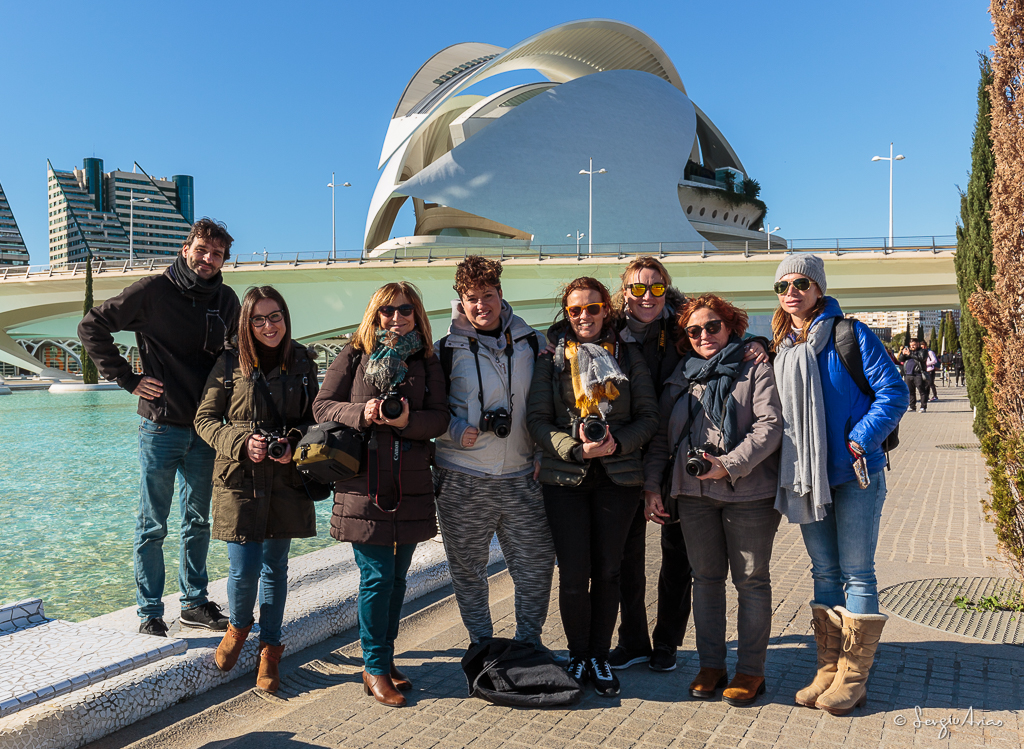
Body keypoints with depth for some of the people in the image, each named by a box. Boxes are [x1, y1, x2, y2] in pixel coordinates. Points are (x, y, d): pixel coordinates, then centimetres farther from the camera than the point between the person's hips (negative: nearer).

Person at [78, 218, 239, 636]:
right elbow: (91, 327, -5)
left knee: (198, 521, 14)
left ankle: (195, 603, 27)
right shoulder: (153, 291, -9)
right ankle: (150, 614, 15)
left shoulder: (227, 300, 6)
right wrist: (128, 379, -9)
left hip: (204, 428, 5)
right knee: (152, 527, 4)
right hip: (161, 427, -5)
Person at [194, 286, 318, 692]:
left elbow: (315, 418, 9)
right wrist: (241, 443, -16)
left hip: (286, 481, 2)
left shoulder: (302, 362, 3)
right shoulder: (230, 365, -3)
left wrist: (293, 442, -11)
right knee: (243, 570, -4)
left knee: (275, 567, 10)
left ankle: (270, 648, 26)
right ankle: (238, 626, 29)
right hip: (239, 480, -2)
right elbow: (205, 419, 1)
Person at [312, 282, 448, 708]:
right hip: (363, 485, -3)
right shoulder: (353, 358, 3)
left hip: (411, 488, 3)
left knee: (397, 577, 10)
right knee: (377, 577, -4)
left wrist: (407, 420, -18)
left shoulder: (427, 363, 8)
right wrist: (360, 413, -16)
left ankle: (382, 659, 26)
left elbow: (440, 418, 1)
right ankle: (375, 668, 10)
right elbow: (321, 407, 1)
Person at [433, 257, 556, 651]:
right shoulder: (447, 348, -1)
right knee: (468, 570, 9)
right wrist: (455, 431, -14)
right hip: (462, 479, -2)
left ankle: (529, 643, 27)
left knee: (537, 563, 6)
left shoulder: (529, 341, 6)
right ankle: (482, 645, 29)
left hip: (521, 476, 2)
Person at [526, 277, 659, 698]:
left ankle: (599, 656, 22)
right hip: (564, 478, -1)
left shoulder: (628, 356, 9)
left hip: (618, 477, 1)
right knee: (574, 573, -1)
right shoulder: (552, 359, 7)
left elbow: (649, 416, 6)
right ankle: (577, 655, 19)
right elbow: (537, 418, 0)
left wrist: (618, 442, -12)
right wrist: (575, 448, -14)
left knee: (607, 571, 6)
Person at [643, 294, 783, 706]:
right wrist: (651, 484, 6)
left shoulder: (755, 371, 2)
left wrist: (731, 464, -18)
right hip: (693, 493, 4)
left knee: (751, 579, 4)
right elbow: (660, 435, 15)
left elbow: (770, 426, -9)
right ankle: (710, 665, 22)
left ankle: (751, 669, 15)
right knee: (706, 577, 11)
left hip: (748, 493, -4)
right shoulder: (680, 377, 15)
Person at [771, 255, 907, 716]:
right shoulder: (780, 348, 10)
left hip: (854, 471, -5)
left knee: (856, 572, 1)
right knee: (824, 574, 11)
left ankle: (853, 678, 10)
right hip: (807, 476, 5)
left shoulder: (850, 334, -6)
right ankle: (828, 671, 20)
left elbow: (893, 393, -10)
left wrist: (859, 442, -17)